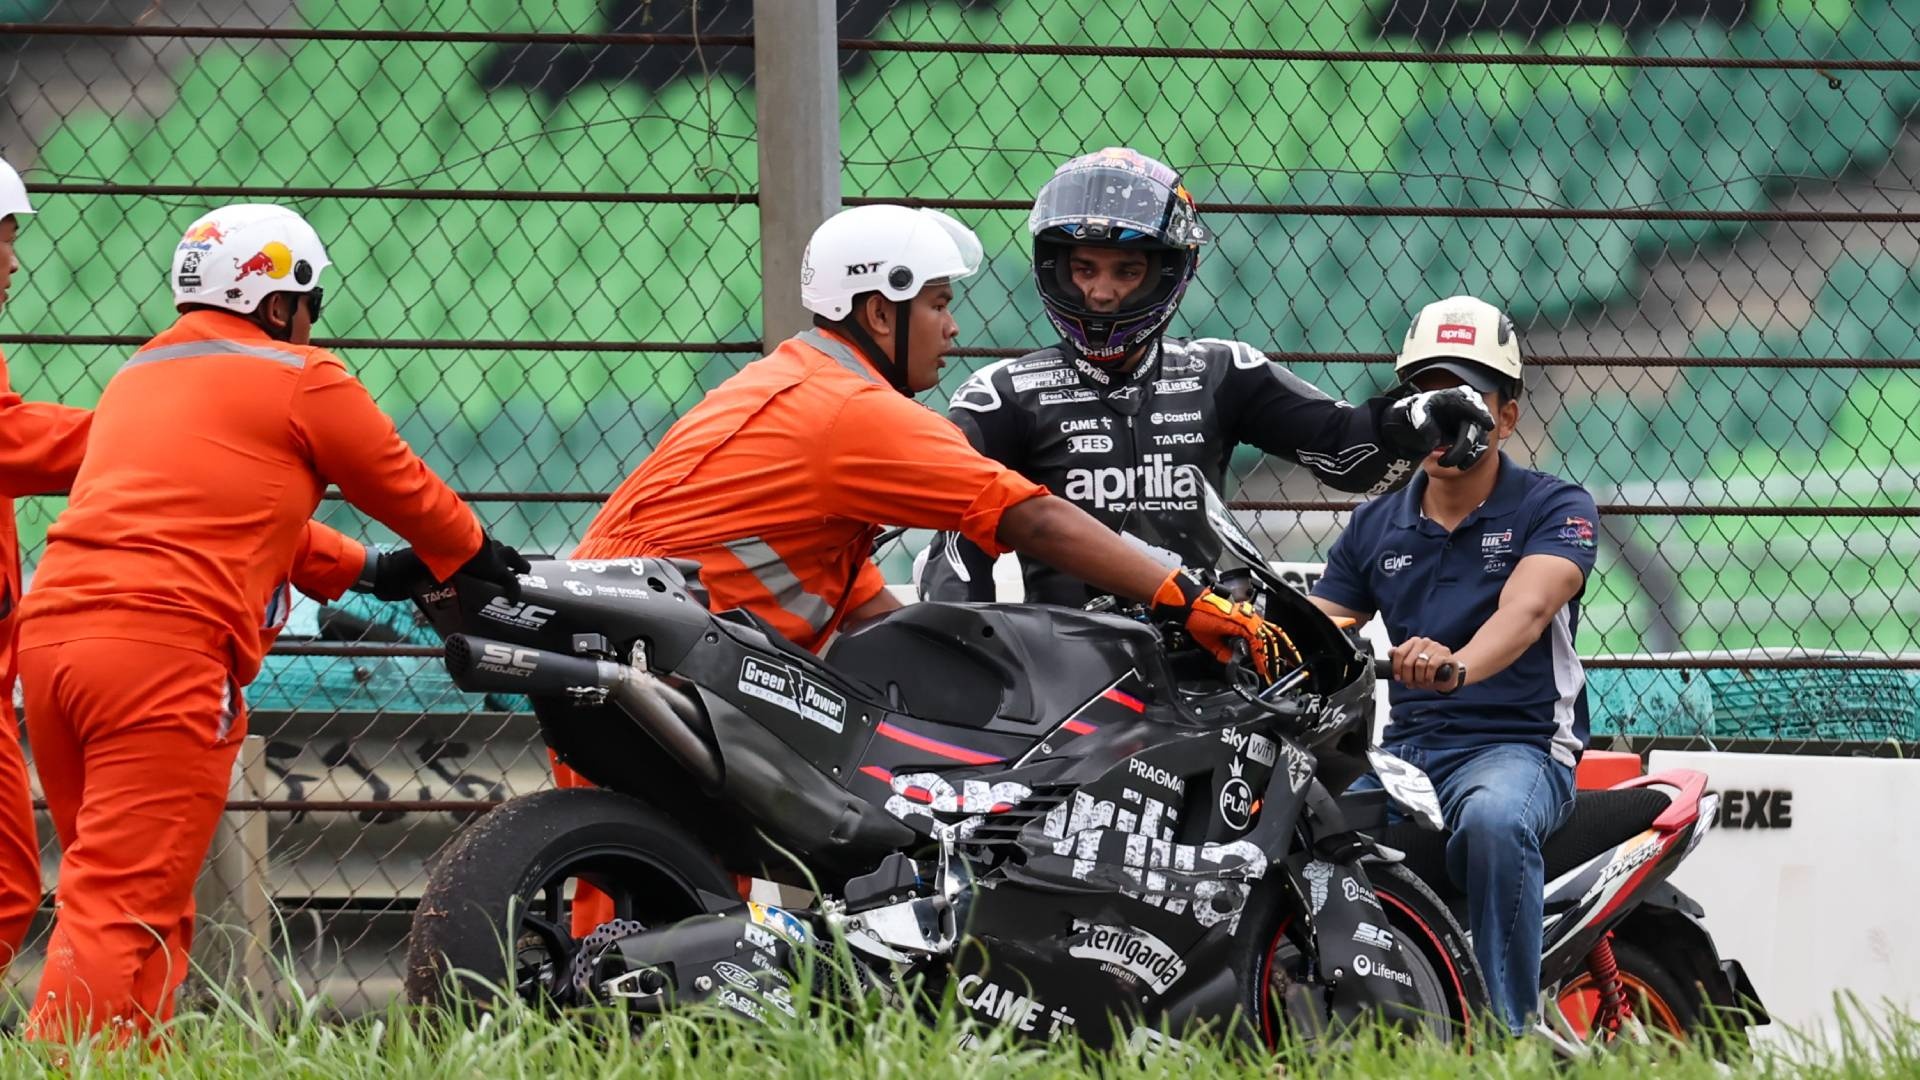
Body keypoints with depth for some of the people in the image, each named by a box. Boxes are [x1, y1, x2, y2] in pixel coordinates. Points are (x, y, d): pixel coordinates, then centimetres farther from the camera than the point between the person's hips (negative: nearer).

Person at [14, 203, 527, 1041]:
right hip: (165, 647, -8)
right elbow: (400, 486, 17)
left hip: (51, 631, 8)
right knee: (125, 904, -12)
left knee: (105, 893, 11)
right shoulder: (299, 379, 5)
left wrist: (363, 572, 40)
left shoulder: (140, 376, 28)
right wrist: (473, 555, 35)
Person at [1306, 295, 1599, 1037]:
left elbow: (1525, 610, -19)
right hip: (1404, 747, 5)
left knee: (1494, 819, -40)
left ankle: (1508, 1034, -34)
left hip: (1518, 745, -5)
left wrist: (1458, 665, -41)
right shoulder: (1375, 526, 17)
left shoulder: (1554, 508, 1)